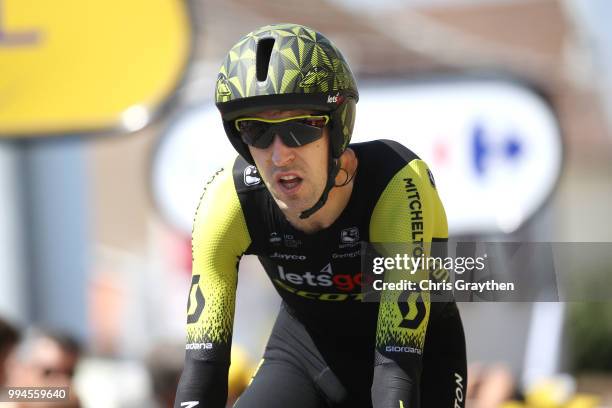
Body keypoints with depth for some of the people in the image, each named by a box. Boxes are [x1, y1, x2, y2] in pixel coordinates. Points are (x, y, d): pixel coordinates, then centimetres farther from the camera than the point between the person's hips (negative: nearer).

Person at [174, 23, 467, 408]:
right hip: (307, 349, 2)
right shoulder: (230, 201, -25)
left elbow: (398, 366, -37)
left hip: (417, 357, -2)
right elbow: (203, 361, -25)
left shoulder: (399, 186, -34)